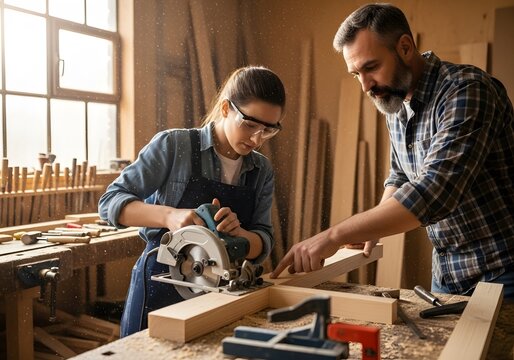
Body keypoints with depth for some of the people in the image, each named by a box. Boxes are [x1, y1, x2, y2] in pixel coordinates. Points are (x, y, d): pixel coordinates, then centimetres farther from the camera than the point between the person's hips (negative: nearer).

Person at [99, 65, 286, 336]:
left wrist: (236, 232, -24)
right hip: (162, 288, -3)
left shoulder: (262, 172, 1)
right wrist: (169, 215, -30)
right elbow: (111, 202, -12)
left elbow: (262, 245, -1)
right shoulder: (174, 145, -11)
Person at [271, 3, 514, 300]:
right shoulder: (395, 105, 2)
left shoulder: (466, 91, -24)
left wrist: (335, 236, -37)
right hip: (447, 271, 7)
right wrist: (373, 227, -2)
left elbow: (434, 191, -35)